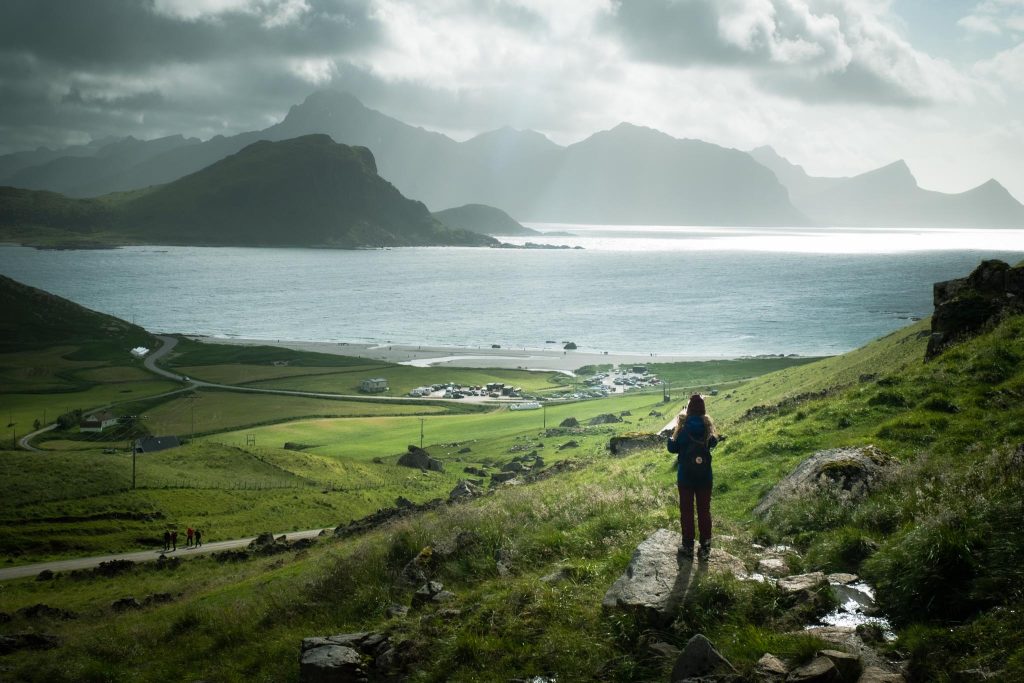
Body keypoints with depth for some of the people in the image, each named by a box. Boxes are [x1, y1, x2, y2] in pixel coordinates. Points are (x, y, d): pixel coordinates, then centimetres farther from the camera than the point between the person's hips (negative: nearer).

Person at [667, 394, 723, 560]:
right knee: (704, 511, 11)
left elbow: (672, 448, -4)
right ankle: (705, 548, 13)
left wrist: (670, 437, 12)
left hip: (685, 476, -2)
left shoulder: (683, 428, -14)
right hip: (705, 476, 2)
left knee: (686, 511, 10)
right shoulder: (707, 427, -8)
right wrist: (718, 438, 27)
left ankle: (688, 546, 14)